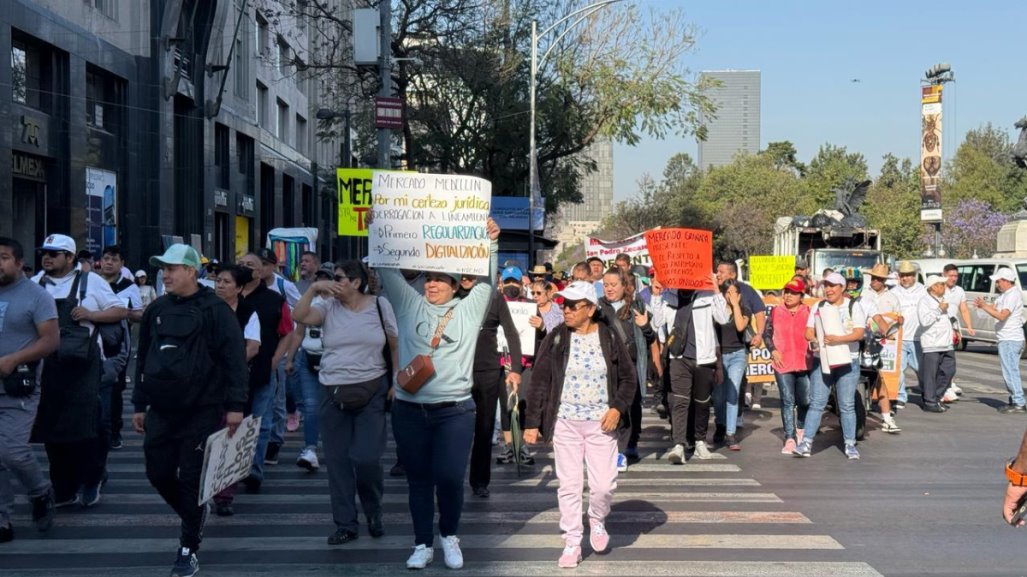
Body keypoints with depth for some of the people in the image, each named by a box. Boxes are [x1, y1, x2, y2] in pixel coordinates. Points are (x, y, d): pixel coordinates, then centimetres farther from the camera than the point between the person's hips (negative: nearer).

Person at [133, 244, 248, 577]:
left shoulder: (214, 310, -9)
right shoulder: (157, 310, 10)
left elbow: (234, 359, -12)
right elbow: (143, 359, 16)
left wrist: (235, 405, -16)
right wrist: (140, 405, 16)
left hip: (201, 411, -6)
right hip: (161, 411, 6)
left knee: (191, 479, 0)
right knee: (158, 473, 8)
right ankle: (192, 515, 36)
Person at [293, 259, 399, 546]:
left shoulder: (380, 306, 0)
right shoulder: (328, 307, 3)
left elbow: (395, 346, 5)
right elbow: (299, 316, -13)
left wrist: (396, 382, 1)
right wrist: (314, 288, -19)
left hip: (371, 393, -2)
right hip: (334, 394, 3)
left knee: (366, 458, -8)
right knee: (337, 461, 5)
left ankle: (374, 511, 21)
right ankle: (345, 524, 17)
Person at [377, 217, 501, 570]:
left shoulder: (469, 310, 6)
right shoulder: (409, 304, 9)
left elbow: (488, 279, 1)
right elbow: (388, 271, 8)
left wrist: (492, 241, -8)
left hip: (455, 411, -1)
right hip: (409, 410, 2)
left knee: (450, 478, -7)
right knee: (419, 480, 9)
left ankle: (449, 536, 19)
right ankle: (423, 544, 22)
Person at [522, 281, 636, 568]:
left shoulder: (610, 338, 0)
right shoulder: (555, 339, -1)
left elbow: (628, 379, 8)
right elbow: (539, 382, 1)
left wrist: (618, 408, -8)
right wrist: (532, 422, -2)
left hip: (601, 423, 0)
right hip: (565, 423, 0)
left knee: (604, 484, -1)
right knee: (569, 485, 3)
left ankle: (597, 521, 30)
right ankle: (572, 542, 16)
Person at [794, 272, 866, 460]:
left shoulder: (854, 307, 2)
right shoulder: (819, 307, 11)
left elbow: (859, 333, -10)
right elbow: (808, 332, 8)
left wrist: (838, 339, -24)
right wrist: (816, 341, -14)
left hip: (847, 361, -2)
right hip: (821, 361, 2)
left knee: (847, 405, 3)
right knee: (816, 403, -2)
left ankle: (850, 444, 11)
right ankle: (806, 442, -3)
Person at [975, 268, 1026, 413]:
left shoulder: (1012, 295, -16)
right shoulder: (1004, 294, 16)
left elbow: (1002, 315, -23)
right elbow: (994, 306, 11)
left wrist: (984, 306, -19)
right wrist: (983, 304, -8)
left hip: (1009, 340, -10)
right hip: (1009, 339, 10)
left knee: (1010, 372, -9)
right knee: (1012, 371, 13)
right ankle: (1015, 401, 19)